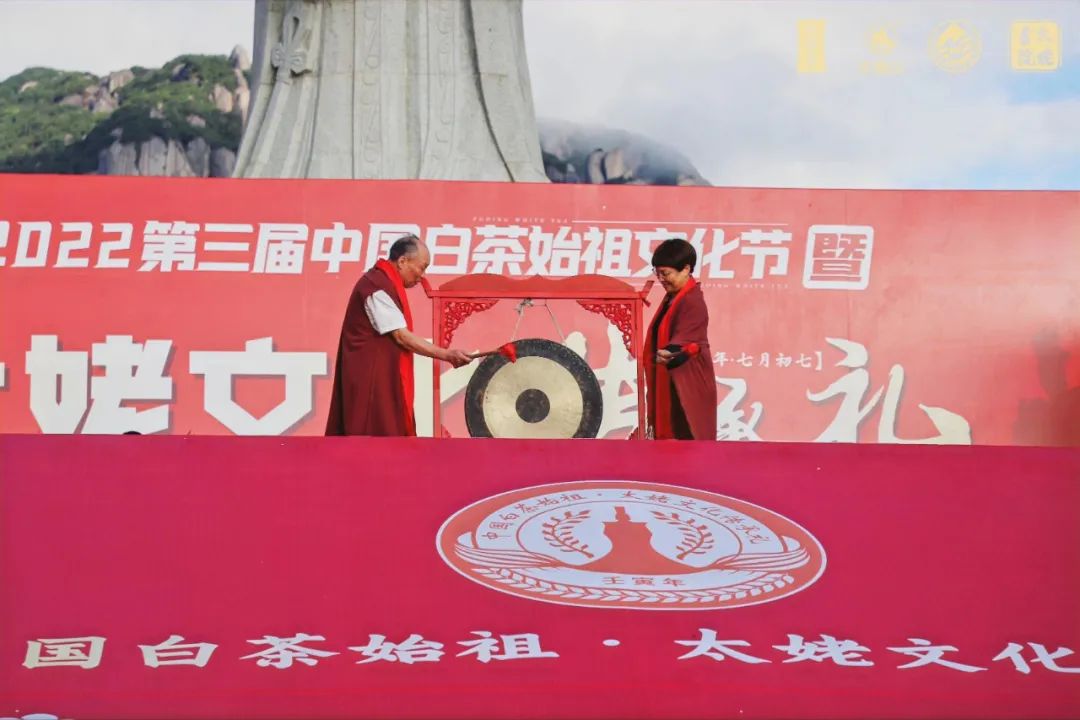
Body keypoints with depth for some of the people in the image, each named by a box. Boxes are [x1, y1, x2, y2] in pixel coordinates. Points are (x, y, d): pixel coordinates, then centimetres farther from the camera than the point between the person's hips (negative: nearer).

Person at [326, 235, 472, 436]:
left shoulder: (385, 283, 14)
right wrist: (448, 355, -17)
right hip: (371, 379, -10)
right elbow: (401, 337, -20)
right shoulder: (378, 287, -17)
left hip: (383, 378, 10)